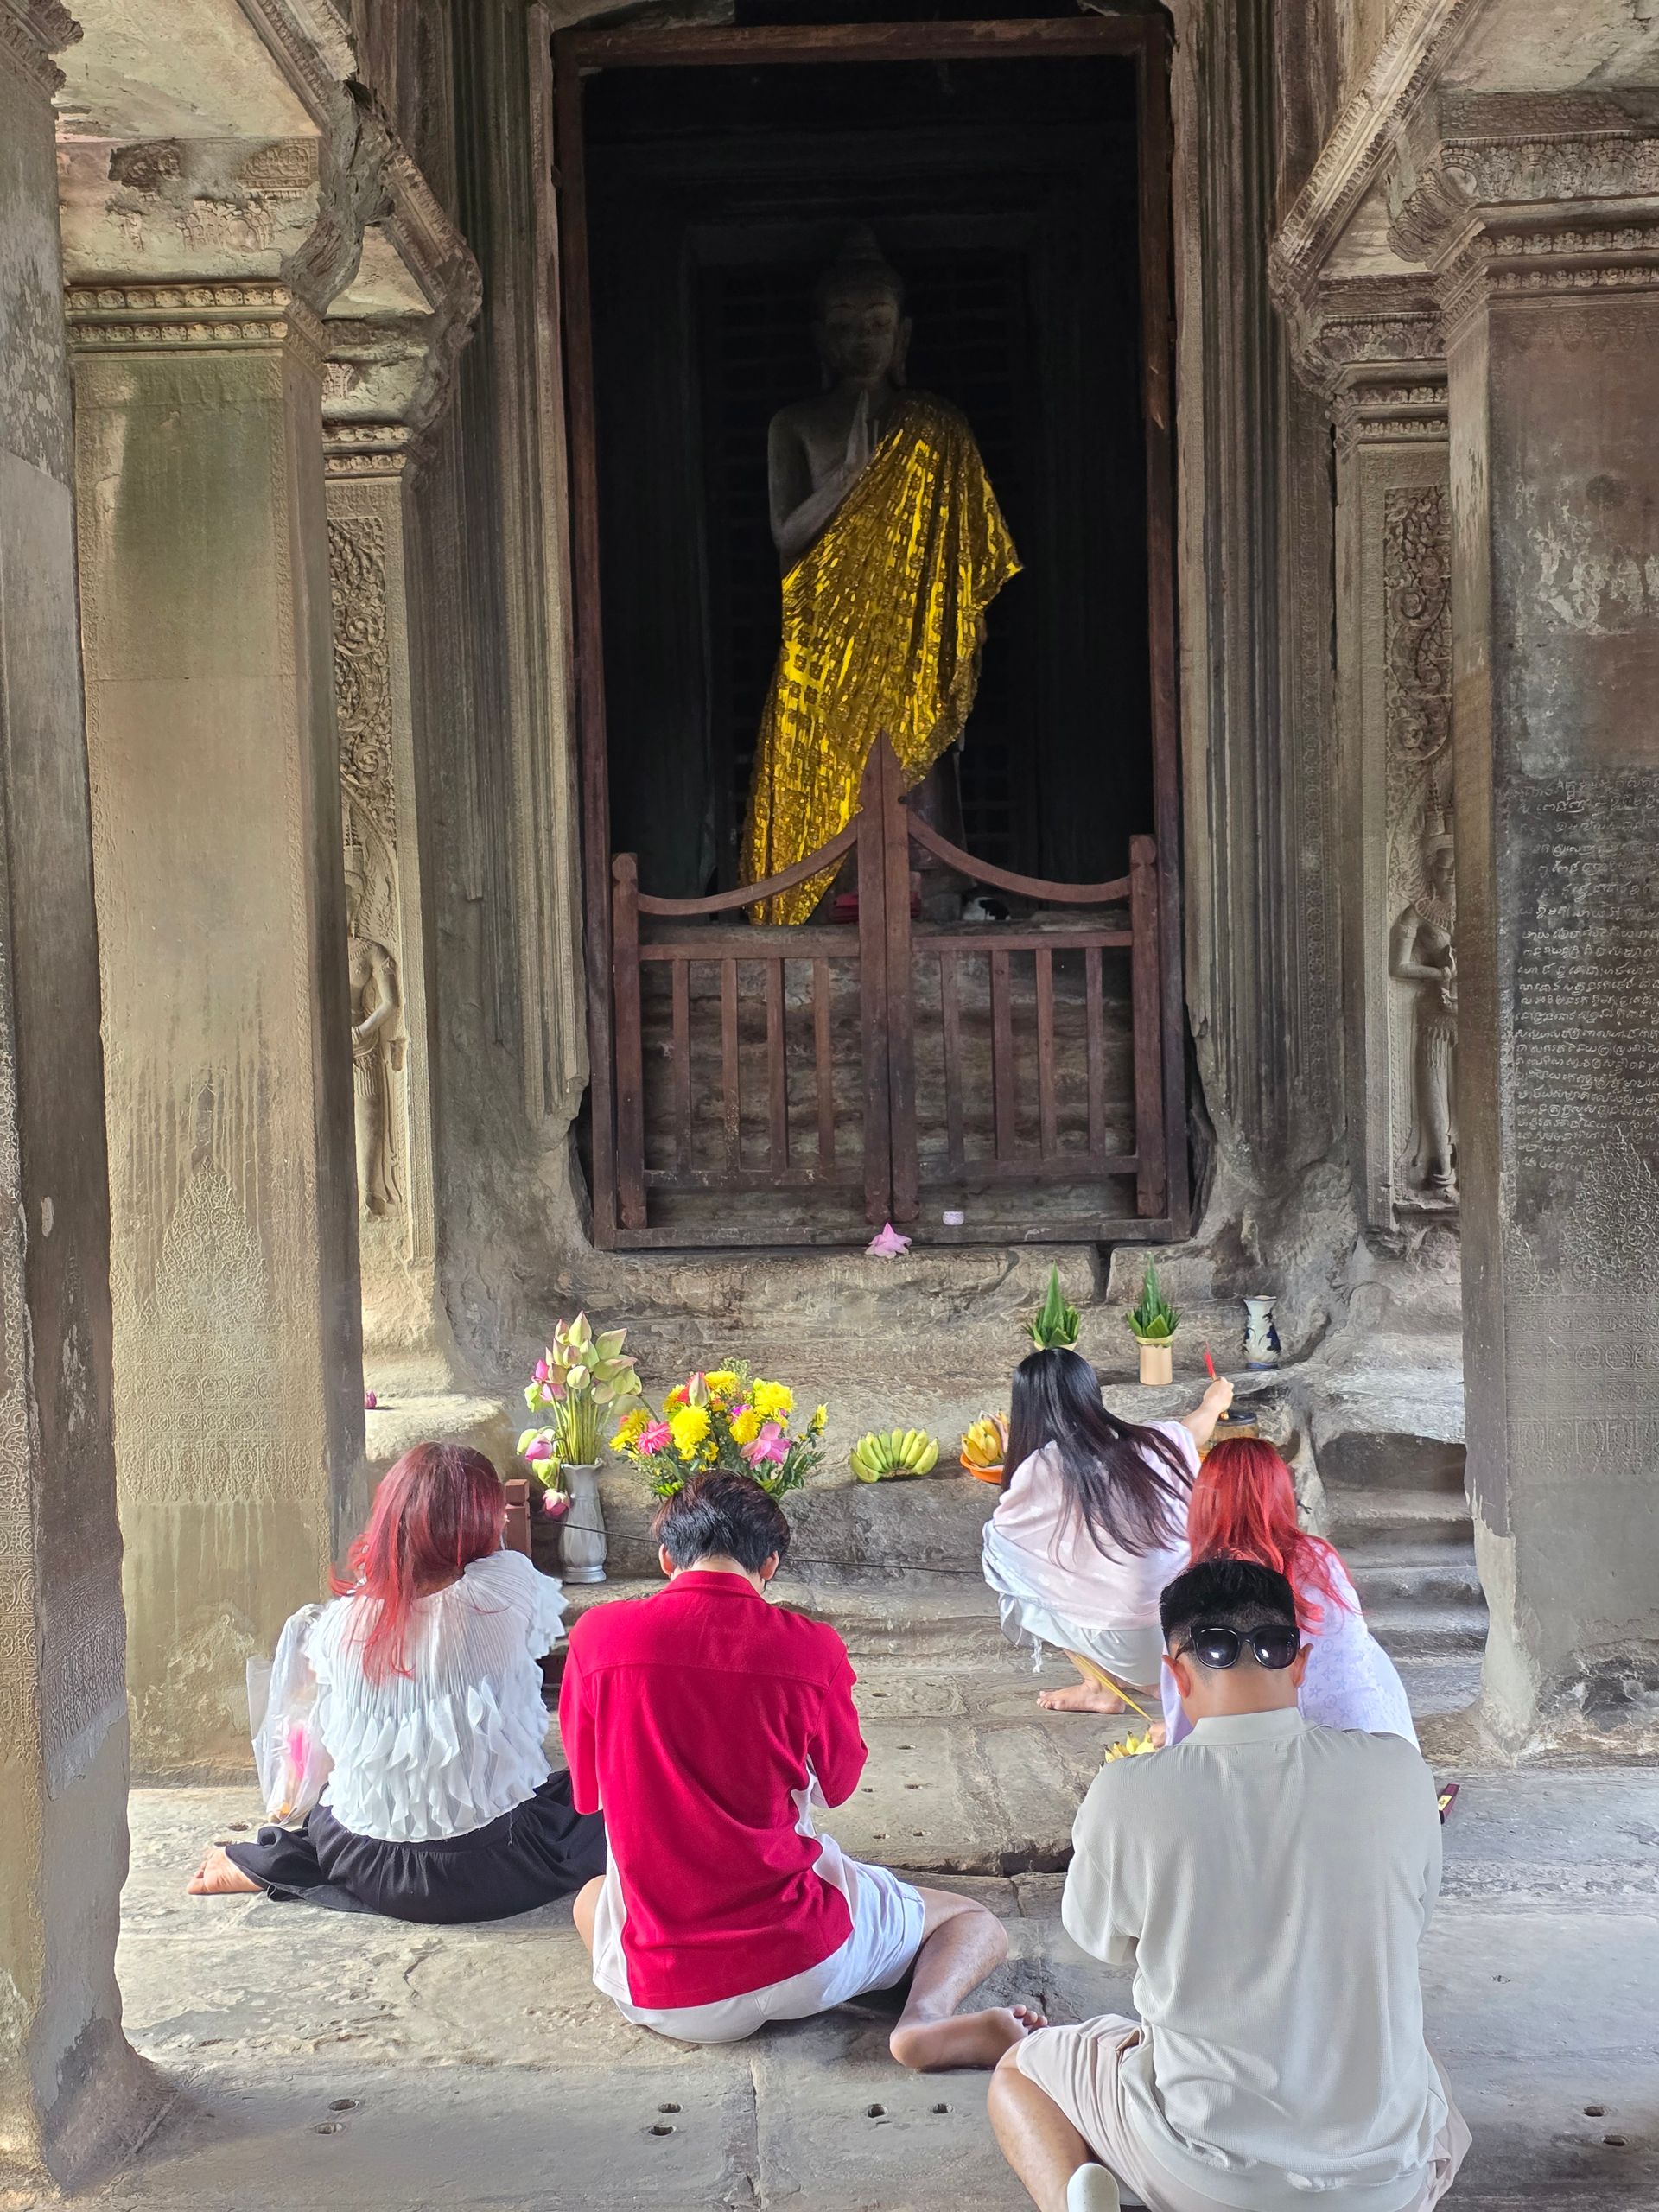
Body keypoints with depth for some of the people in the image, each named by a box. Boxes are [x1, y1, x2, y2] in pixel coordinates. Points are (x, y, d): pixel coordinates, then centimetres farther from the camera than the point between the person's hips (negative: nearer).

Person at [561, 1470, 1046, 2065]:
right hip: (801, 1968, -2)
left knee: (591, 1898, 37)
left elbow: (588, 1789, 8)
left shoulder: (597, 1635, -7)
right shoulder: (808, 1647, -10)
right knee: (975, 1923, 22)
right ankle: (926, 2020, -11)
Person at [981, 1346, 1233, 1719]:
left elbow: (1001, 1528, 10)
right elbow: (1195, 1426, 28)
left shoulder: (1042, 1469, -11)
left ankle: (1099, 1688, 13)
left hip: (1134, 1648, -5)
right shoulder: (1154, 1441, 2)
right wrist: (1214, 1401, 51)